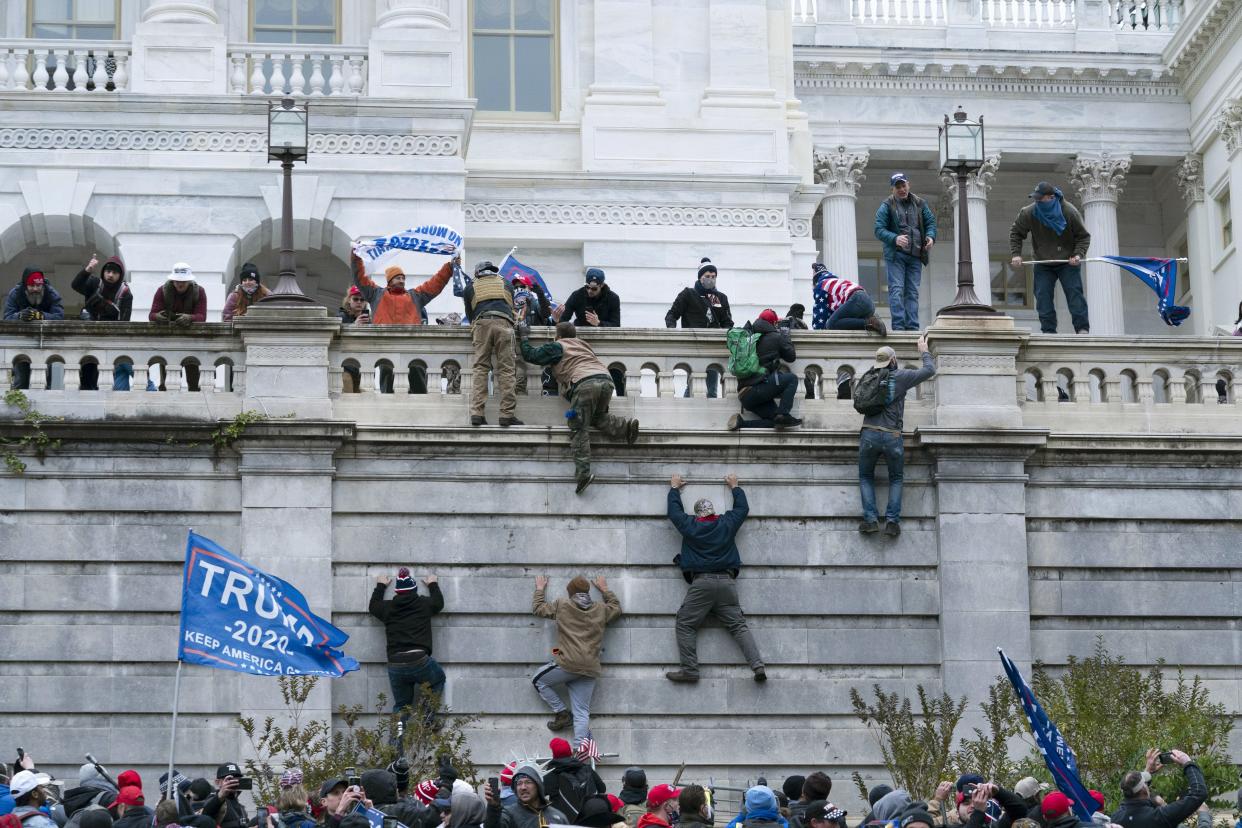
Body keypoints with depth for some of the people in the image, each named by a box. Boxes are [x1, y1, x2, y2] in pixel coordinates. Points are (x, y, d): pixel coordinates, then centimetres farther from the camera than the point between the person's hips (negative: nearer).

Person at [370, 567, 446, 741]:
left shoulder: (388, 608, 9)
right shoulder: (424, 604, 6)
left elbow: (373, 606, 32)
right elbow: (439, 602, 29)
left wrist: (380, 586, 46)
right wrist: (433, 585, 45)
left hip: (395, 666, 2)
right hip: (420, 661, -2)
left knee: (401, 705, 17)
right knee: (439, 678, 30)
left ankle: (398, 732, -8)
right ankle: (428, 710, 6)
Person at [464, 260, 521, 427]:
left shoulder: (471, 288, 25)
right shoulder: (506, 285, 29)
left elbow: (469, 315, 28)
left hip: (481, 324, 0)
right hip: (504, 323, 0)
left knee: (480, 368, 1)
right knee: (506, 370, -3)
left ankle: (476, 413, -11)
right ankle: (507, 415, -11)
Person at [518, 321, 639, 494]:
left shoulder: (557, 347, 17)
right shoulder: (582, 344, 34)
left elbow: (529, 355, 18)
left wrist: (524, 336, 35)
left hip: (585, 382, -6)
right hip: (606, 380, 6)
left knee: (579, 429, -4)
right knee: (597, 417, 26)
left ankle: (583, 472, -17)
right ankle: (625, 427, -1)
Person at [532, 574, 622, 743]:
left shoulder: (562, 605, 4)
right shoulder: (601, 610, 12)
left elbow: (538, 608, 18)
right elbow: (617, 608, 34)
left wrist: (540, 589, 35)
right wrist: (605, 590, 44)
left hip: (568, 664, -4)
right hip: (589, 670, 4)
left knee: (538, 680, 20)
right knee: (581, 712, 3)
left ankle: (562, 713, 12)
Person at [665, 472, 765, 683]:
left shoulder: (690, 526, 6)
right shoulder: (727, 523, 10)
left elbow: (674, 510, 24)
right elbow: (742, 508, 29)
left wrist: (675, 488, 40)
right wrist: (735, 487, 44)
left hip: (701, 583, -3)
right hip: (727, 582, 3)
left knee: (685, 625, 3)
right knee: (738, 625, 2)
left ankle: (689, 669, -9)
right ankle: (757, 665, -12)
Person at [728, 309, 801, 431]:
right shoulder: (775, 337, 1)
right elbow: (791, 356, 12)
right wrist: (785, 335, 27)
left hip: (744, 396, 7)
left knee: (774, 422, 12)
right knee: (792, 378, 10)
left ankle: (741, 423, -8)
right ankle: (783, 414, -8)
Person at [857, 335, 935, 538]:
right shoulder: (900, 376, 0)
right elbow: (929, 371, 6)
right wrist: (924, 351, 24)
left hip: (869, 435, 2)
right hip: (892, 437, -1)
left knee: (866, 477, 17)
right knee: (896, 478, 17)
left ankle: (870, 519, 0)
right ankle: (892, 521, 2)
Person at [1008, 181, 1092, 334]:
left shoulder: (1070, 212, -17)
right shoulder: (1028, 213, -13)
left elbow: (1084, 236, -5)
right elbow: (1015, 233, 3)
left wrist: (1078, 254, -21)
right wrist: (1016, 254, -9)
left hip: (1068, 263, -2)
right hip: (1043, 265, 2)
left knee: (1074, 293, -10)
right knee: (1043, 296, -7)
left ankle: (1083, 329, -7)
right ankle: (1048, 330, -3)